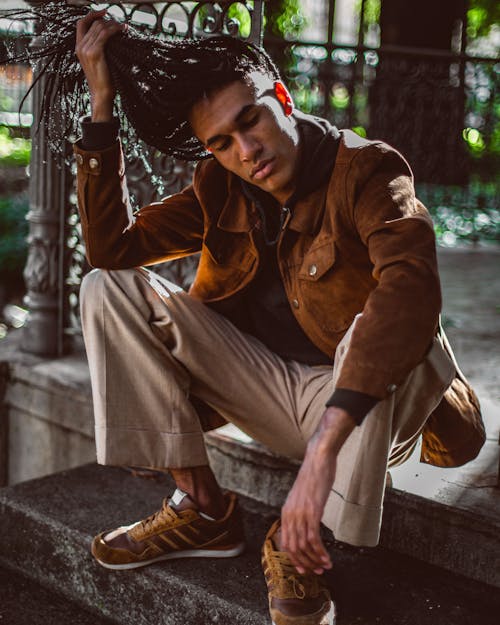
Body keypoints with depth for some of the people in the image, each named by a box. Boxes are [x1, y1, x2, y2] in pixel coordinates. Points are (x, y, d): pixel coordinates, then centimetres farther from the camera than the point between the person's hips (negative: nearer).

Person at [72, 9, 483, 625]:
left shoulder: (365, 170, -18)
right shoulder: (220, 190, 1)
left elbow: (412, 283, -39)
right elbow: (113, 247, -9)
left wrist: (324, 446, -50)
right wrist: (101, 105, -16)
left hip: (357, 399, -4)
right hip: (259, 383, 5)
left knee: (386, 331, -39)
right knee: (108, 289, -8)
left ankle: (295, 543, -20)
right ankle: (203, 508, -7)